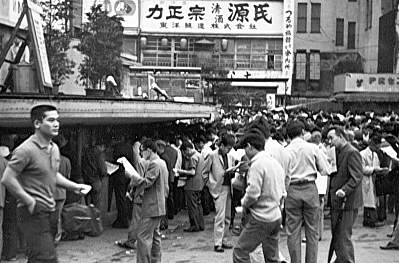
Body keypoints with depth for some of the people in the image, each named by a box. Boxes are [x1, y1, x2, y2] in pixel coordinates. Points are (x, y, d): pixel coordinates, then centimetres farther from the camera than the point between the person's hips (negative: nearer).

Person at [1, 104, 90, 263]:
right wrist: (30, 202, -16)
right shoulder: (26, 149, -16)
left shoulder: (54, 148, 12)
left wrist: (75, 186, 15)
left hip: (50, 210, 8)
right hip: (34, 213, -8)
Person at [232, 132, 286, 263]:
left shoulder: (257, 164, -15)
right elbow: (283, 193, 15)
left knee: (240, 252, -2)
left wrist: (244, 203, -3)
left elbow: (253, 193, -21)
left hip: (261, 218, -9)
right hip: (276, 217, 9)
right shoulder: (276, 163, 12)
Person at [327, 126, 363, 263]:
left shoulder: (352, 153, -12)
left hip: (347, 202, -9)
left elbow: (357, 177, -19)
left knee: (343, 237, -5)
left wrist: (344, 190, -30)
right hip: (337, 202, 9)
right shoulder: (337, 152, 17)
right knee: (336, 236, 14)